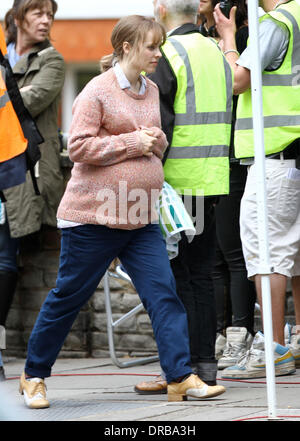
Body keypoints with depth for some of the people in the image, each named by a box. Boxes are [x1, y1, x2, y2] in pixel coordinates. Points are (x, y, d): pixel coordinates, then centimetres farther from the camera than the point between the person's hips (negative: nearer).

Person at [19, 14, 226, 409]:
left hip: (141, 219, 6)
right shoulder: (98, 91, -10)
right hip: (93, 215, -6)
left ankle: (182, 378, -8)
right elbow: (79, 147, -16)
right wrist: (133, 142, -17)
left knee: (164, 293, -6)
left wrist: (156, 140, -2)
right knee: (68, 297, 4)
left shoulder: (151, 91, 12)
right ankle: (33, 376, 19)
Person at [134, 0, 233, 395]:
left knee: (175, 276, -4)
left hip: (177, 180, -8)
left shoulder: (167, 55, -11)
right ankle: (206, 364, 12)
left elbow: (159, 125, -17)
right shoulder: (216, 53, 13)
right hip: (213, 179, 8)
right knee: (201, 274, 11)